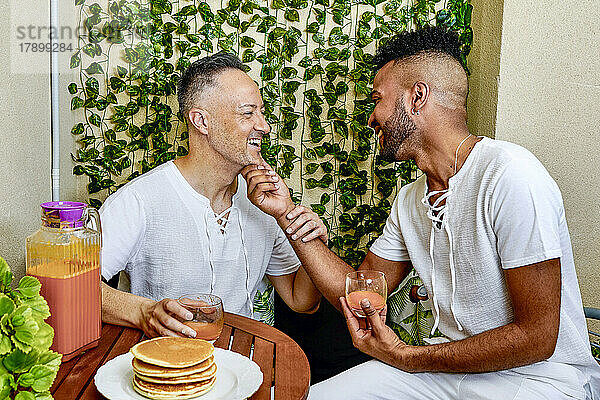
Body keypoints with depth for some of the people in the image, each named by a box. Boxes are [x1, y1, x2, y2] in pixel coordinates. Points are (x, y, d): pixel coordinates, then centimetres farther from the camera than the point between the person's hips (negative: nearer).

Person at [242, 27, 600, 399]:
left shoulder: (509, 176, -22)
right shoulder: (409, 200, 5)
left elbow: (536, 338, -21)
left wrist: (405, 357, -13)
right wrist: (287, 214, -1)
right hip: (452, 362, 7)